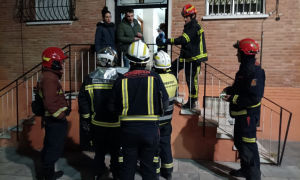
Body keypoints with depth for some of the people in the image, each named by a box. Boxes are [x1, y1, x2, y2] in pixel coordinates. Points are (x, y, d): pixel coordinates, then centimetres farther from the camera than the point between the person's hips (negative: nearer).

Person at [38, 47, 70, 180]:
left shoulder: (48, 76, 14)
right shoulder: (50, 78, -20)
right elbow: (50, 103, -27)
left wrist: (63, 110, 13)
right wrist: (61, 115, -16)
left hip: (52, 119, 11)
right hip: (55, 120, -11)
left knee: (50, 147, 21)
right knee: (54, 149, 0)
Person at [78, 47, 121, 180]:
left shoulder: (89, 79, -6)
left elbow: (82, 101, -2)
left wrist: (87, 118, 10)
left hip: (97, 124, 3)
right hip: (116, 125, -2)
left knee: (99, 152, 19)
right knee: (116, 153, 14)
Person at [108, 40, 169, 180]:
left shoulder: (121, 80, -8)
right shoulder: (154, 78, -10)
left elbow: (113, 107, -2)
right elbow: (165, 104, -5)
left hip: (128, 129, 1)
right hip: (150, 129, 0)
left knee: (127, 167, 18)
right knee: (149, 168, 16)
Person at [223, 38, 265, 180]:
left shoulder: (254, 70, -22)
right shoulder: (245, 67, 10)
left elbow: (255, 97, -28)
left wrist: (233, 98, -22)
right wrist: (229, 90, 6)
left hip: (248, 114, -11)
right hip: (242, 113, 11)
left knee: (248, 146, -2)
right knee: (240, 142, 21)